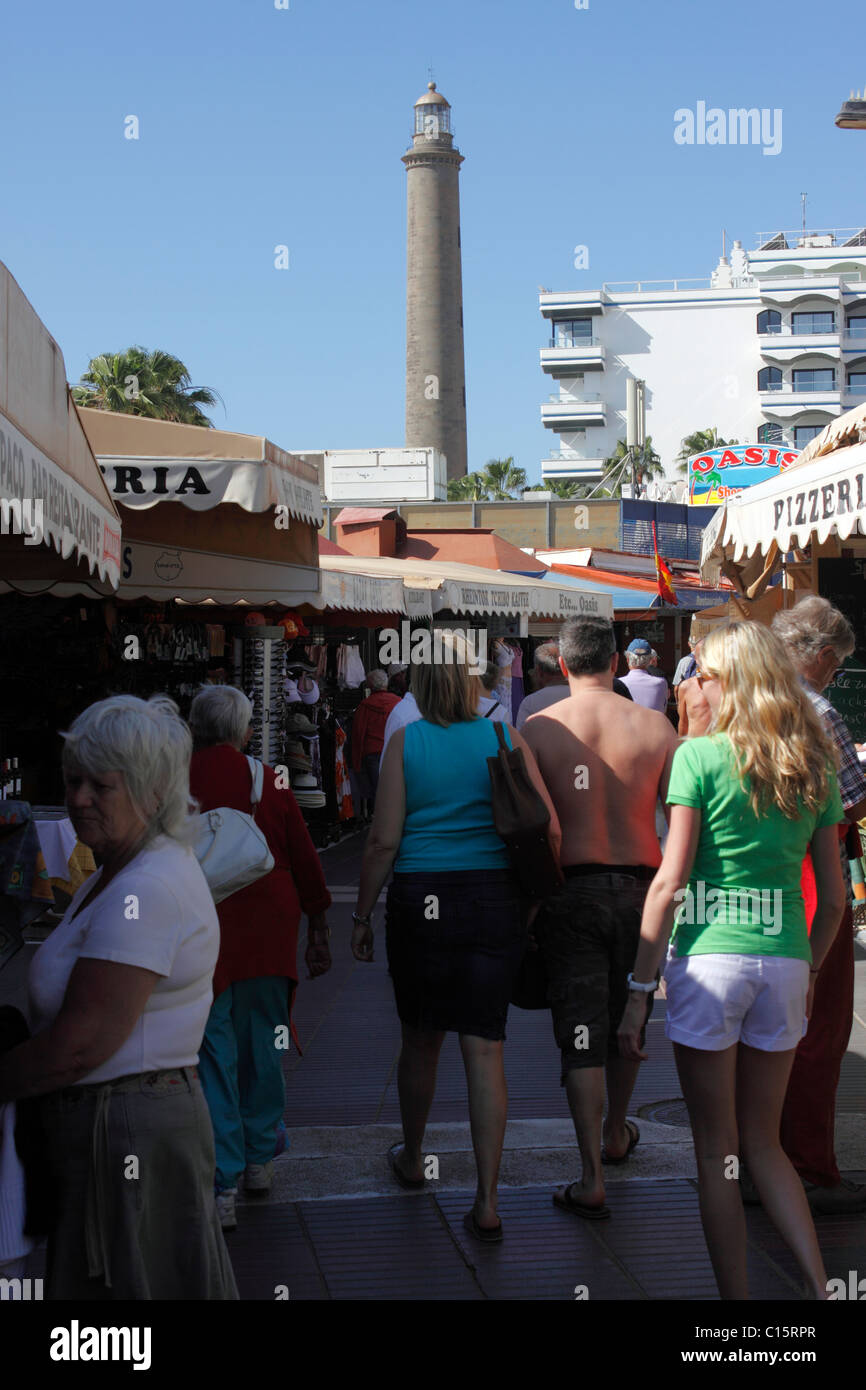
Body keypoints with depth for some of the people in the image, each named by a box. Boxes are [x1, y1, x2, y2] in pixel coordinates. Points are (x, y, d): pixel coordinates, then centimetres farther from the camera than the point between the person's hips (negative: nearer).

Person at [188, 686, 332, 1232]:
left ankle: (222, 1185, -3)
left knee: (214, 1053, 0)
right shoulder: (269, 781, 1)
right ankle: (260, 1160, 28)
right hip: (268, 932, 3)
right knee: (262, 1044, 16)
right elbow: (304, 859, 5)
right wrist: (319, 930, 14)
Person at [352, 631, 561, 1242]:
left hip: (421, 900, 0)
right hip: (495, 900, 1)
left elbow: (384, 840, -5)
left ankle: (412, 1157, 39)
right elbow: (549, 831, -4)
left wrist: (363, 915, 4)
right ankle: (487, 1202, 1)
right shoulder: (505, 738, 0)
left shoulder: (406, 741, -3)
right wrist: (535, 902, 8)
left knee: (421, 1037, 17)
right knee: (485, 1048, 3)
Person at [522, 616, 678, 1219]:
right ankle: (617, 1134, 41)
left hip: (571, 891, -2)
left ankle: (593, 1180, -3)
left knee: (582, 1032, 1)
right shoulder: (654, 726, -2)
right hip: (639, 887, 2)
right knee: (627, 1020, 21)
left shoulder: (537, 729, -5)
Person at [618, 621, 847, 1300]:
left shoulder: (700, 756, -7)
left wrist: (638, 990, -7)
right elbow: (835, 896, 10)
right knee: (765, 1143, 18)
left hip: (710, 961, -4)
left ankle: (736, 1296, 12)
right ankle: (821, 1284, 7)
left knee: (716, 1149, 7)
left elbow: (670, 882, -11)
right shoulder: (815, 767, 8)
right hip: (784, 964, 5)